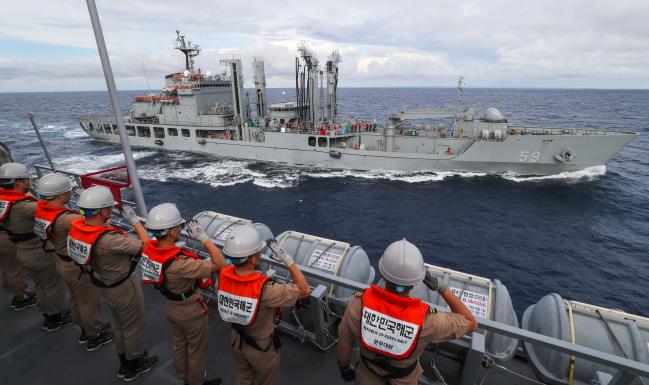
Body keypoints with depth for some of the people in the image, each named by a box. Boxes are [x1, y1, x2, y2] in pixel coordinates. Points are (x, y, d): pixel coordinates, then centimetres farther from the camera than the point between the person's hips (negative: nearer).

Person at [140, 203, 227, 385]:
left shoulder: (149, 249, -18)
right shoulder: (180, 263, -41)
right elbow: (220, 264, -40)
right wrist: (203, 237, -39)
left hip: (170, 306, 8)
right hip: (191, 311, -7)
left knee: (178, 344, 30)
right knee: (196, 349, 20)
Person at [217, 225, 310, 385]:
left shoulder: (223, 275, -25)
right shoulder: (264, 289, -42)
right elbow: (304, 290, -31)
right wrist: (288, 260, -32)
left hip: (237, 339, 5)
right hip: (262, 346, -5)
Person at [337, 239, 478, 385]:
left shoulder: (358, 304, -38)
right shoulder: (427, 321, -40)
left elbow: (344, 344, -18)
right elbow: (470, 323, -19)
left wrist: (344, 367, 3)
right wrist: (441, 287, -23)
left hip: (368, 373, 0)